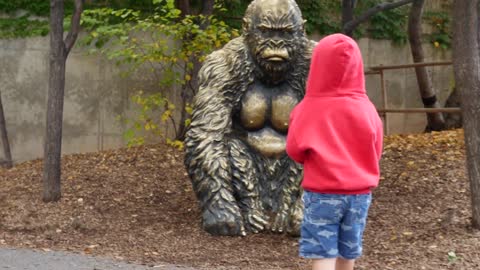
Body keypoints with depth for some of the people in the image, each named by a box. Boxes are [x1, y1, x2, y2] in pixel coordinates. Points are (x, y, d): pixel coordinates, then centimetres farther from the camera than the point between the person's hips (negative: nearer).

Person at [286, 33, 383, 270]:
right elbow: (376, 152, 6)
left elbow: (295, 150, -3)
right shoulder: (366, 109, -4)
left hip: (322, 193, -3)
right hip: (359, 192, 3)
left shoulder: (310, 108, -12)